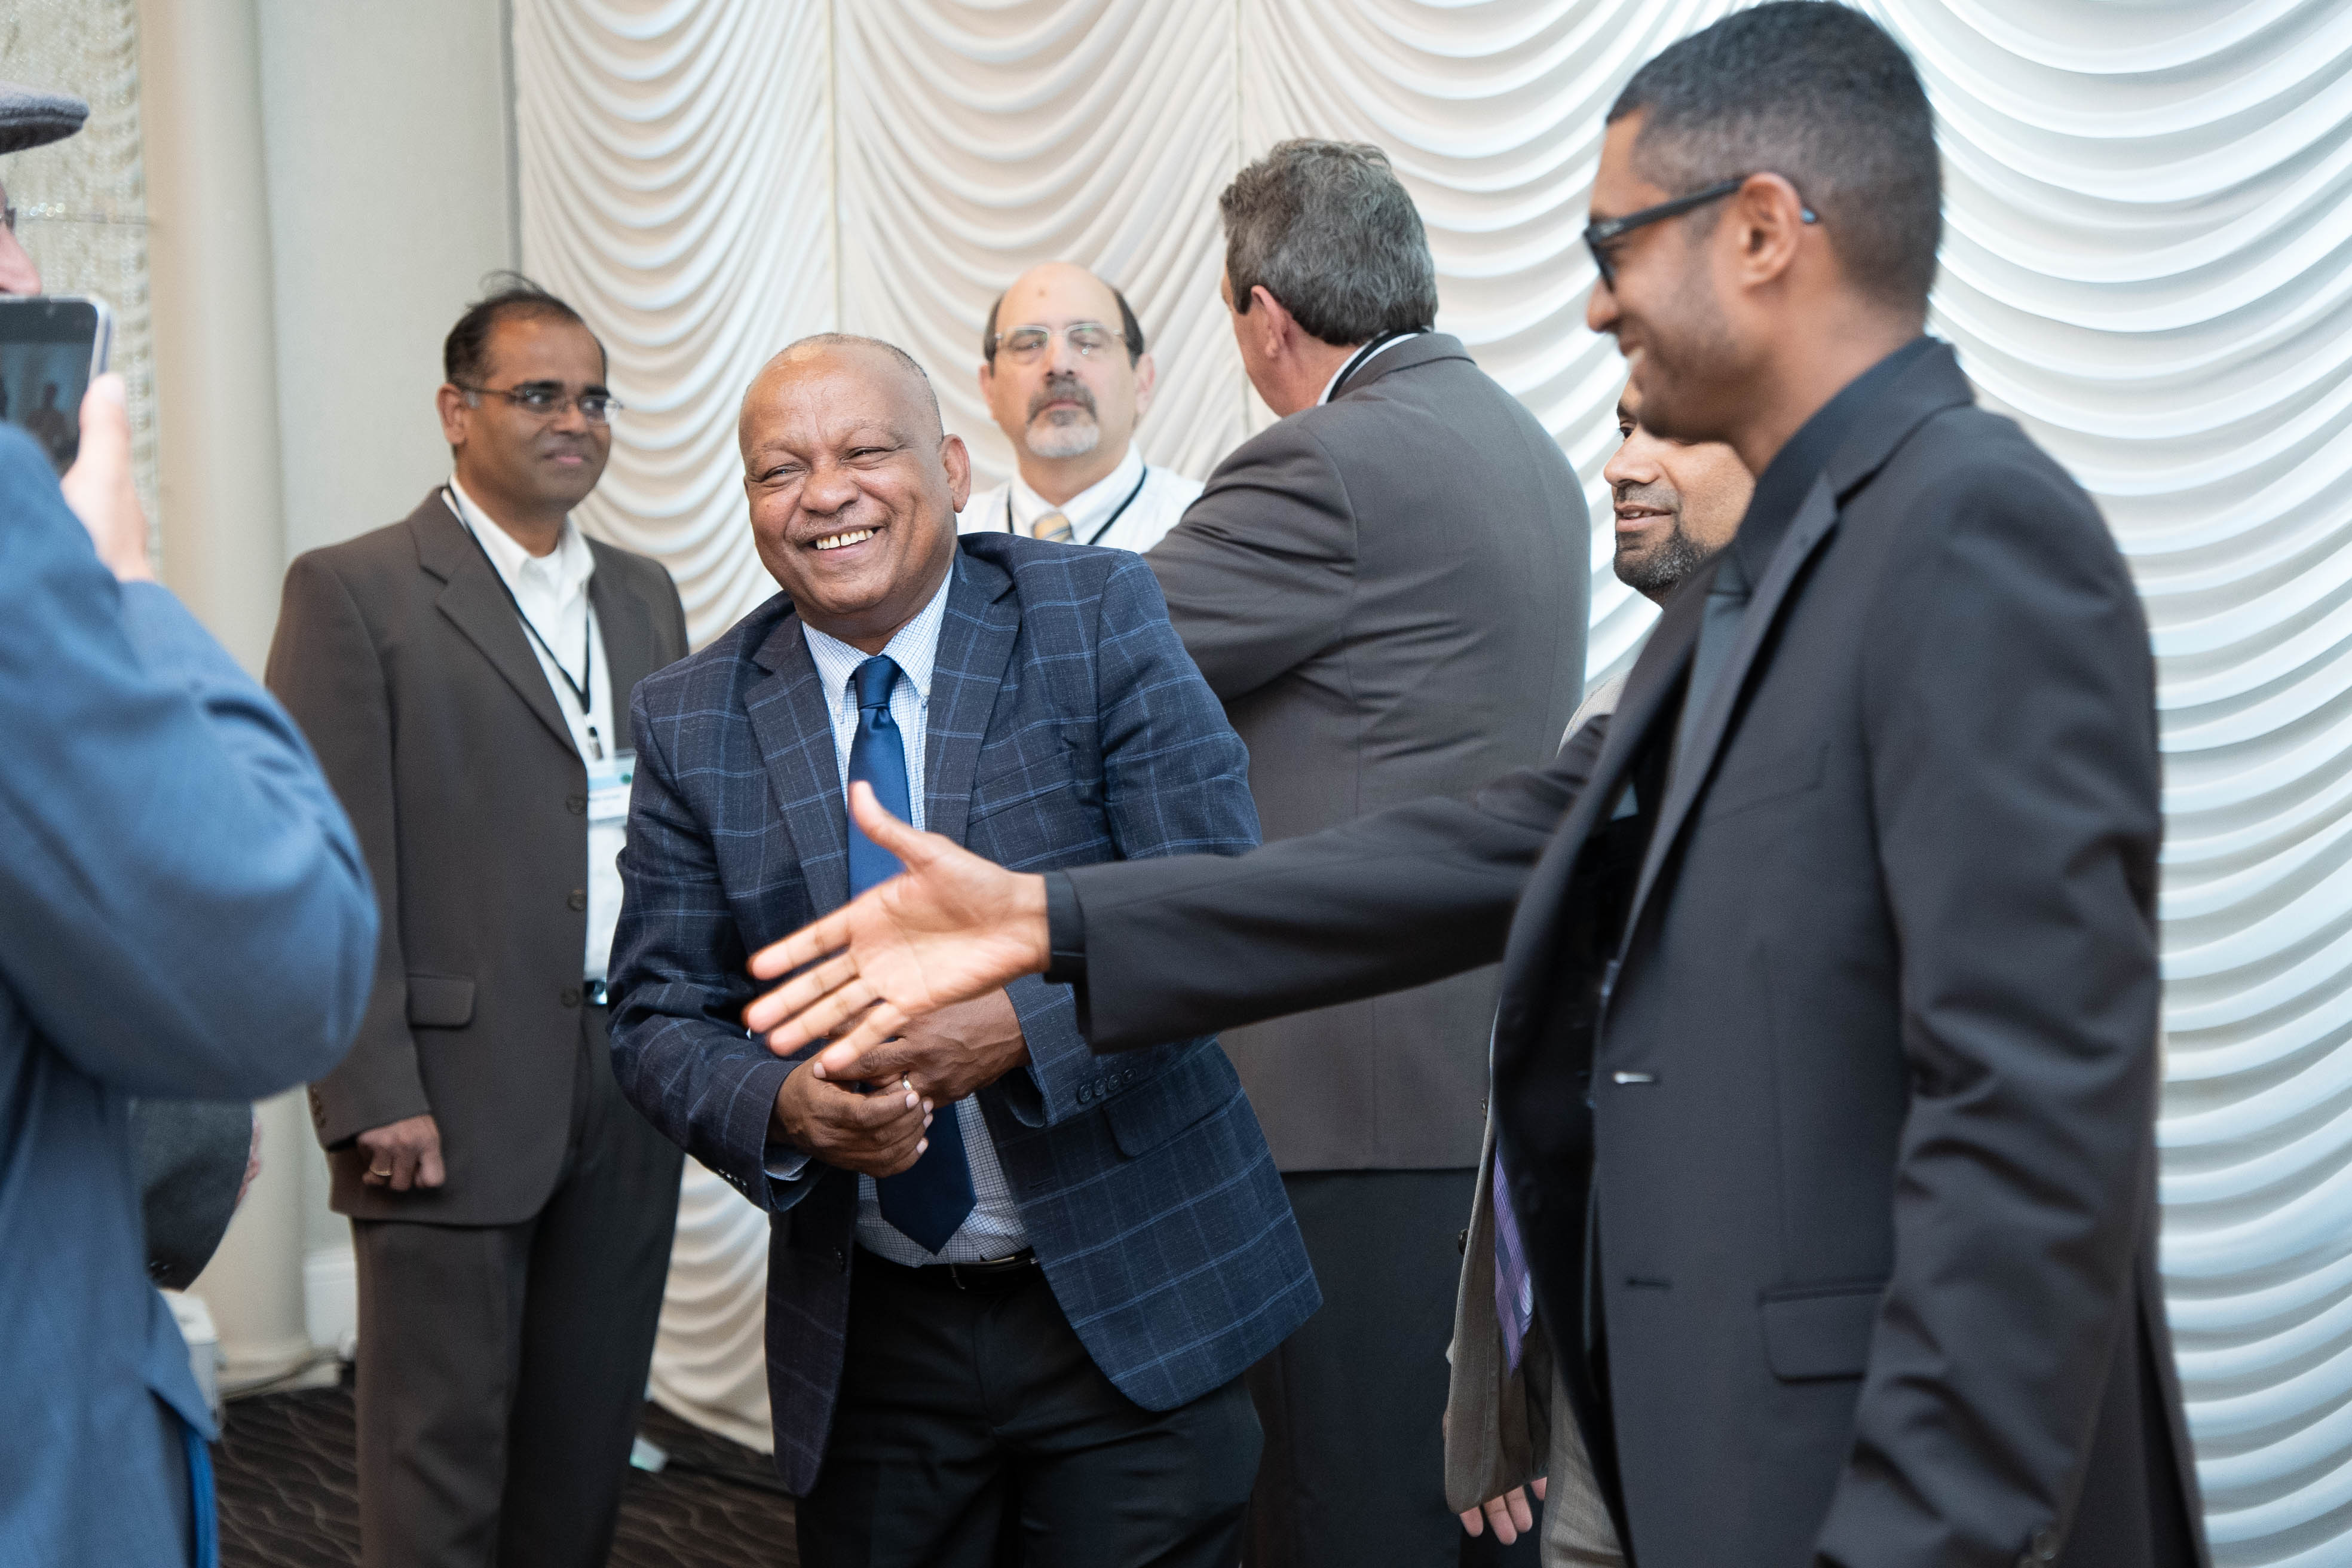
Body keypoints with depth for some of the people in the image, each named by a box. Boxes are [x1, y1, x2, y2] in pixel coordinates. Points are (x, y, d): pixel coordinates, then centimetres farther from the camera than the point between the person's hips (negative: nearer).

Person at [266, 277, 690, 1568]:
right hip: (456, 1103, -5)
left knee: (585, 1463, 12)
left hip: (632, 1100, 6)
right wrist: (373, 1100, -14)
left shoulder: (643, 595, 16)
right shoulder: (352, 592, -3)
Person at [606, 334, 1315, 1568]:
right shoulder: (689, 723, 1)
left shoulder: (1096, 617, -6)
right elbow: (661, 1019, 1)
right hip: (867, 1336, 2)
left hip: (1128, 1294, -2)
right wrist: (784, 1108, -20)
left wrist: (1024, 1023, -25)